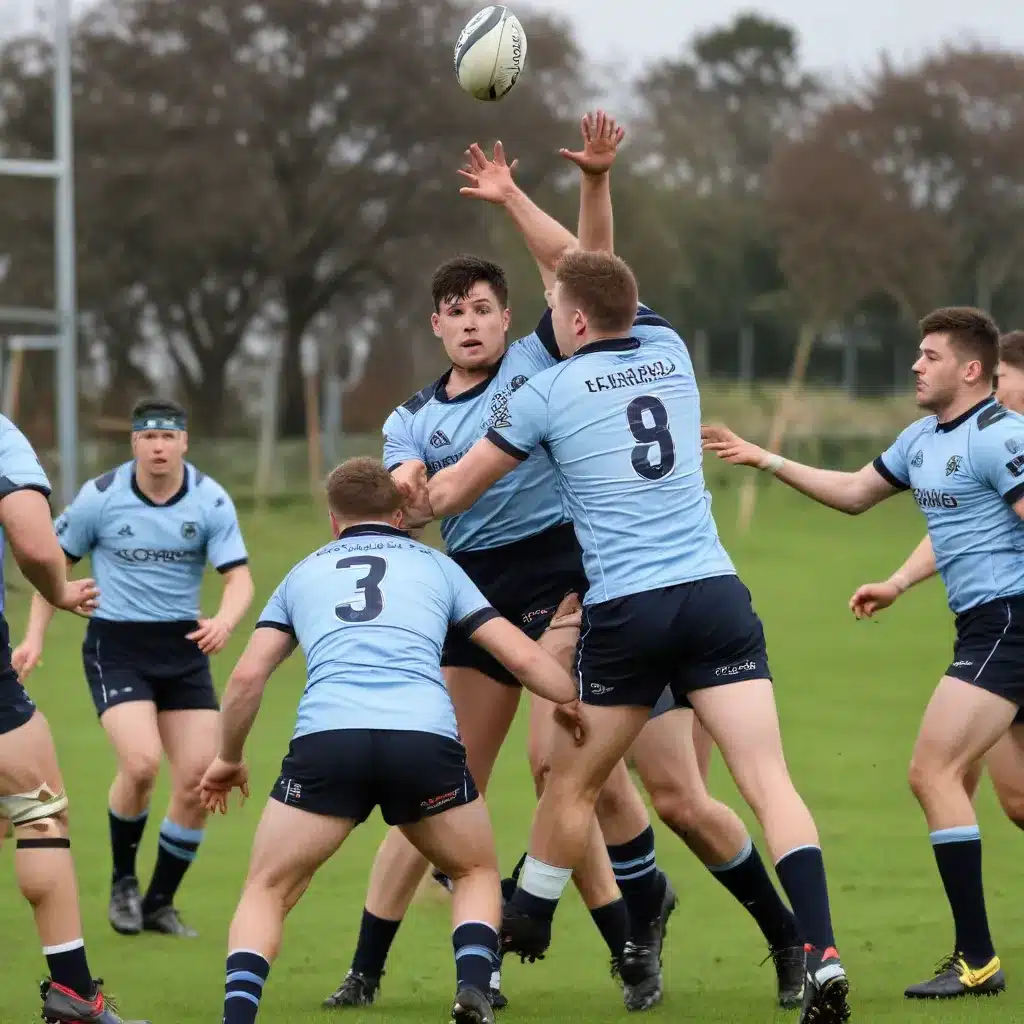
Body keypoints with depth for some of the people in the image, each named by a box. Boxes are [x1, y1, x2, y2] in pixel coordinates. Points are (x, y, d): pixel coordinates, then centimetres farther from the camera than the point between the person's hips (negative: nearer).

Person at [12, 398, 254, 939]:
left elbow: (239, 576, -9)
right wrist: (34, 636, -3)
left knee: (197, 782, -4)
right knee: (141, 763, -23)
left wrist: (224, 620, -31)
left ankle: (159, 903, 16)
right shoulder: (100, 496, -8)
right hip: (116, 645, -3)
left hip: (184, 649, 3)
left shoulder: (211, 501, -5)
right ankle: (123, 880, 3)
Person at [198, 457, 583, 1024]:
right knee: (478, 874, 25)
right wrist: (576, 701, 39)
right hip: (426, 738, 0)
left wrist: (228, 759, 35)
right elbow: (522, 657, 21)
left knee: (266, 892, 17)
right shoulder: (435, 564, 27)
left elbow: (246, 677, 19)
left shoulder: (303, 573, 28)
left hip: (326, 739, 0)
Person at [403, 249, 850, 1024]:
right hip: (714, 593, 3)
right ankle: (822, 958, -22)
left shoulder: (550, 391, 1)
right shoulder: (671, 352, 12)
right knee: (769, 783, -8)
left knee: (572, 784, 18)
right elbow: (605, 286, 35)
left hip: (627, 611, -2)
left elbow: (456, 487, 14)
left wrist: (391, 516, 34)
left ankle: (526, 927, 36)